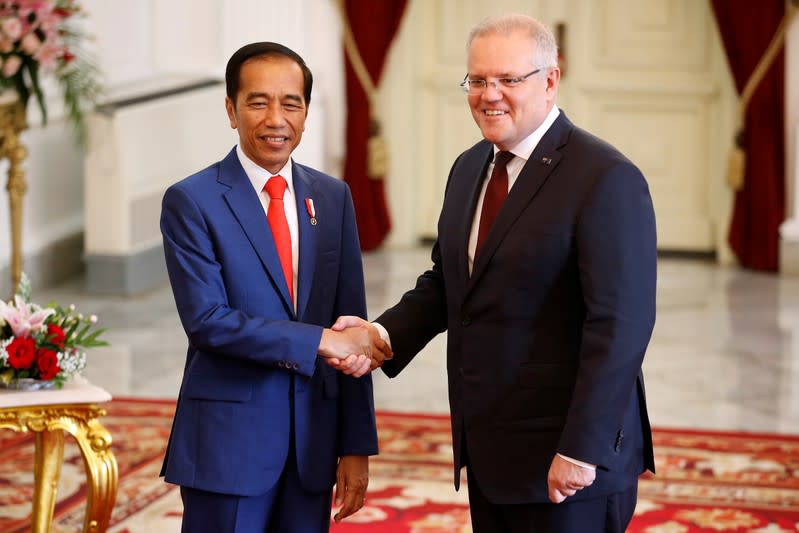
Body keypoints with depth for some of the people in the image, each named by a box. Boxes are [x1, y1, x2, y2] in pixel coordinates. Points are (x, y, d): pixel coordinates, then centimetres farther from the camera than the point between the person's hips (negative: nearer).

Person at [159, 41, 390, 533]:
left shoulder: (332, 197, 8)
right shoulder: (191, 202, -6)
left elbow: (351, 332, 7)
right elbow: (207, 320, -15)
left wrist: (356, 445, 4)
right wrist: (321, 341, -19)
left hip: (313, 441, 4)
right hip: (228, 439, -4)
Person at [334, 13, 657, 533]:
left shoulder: (606, 179, -14)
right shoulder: (469, 168, 11)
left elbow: (620, 325, -19)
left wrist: (581, 451, -21)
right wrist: (384, 336, -1)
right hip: (488, 452, 7)